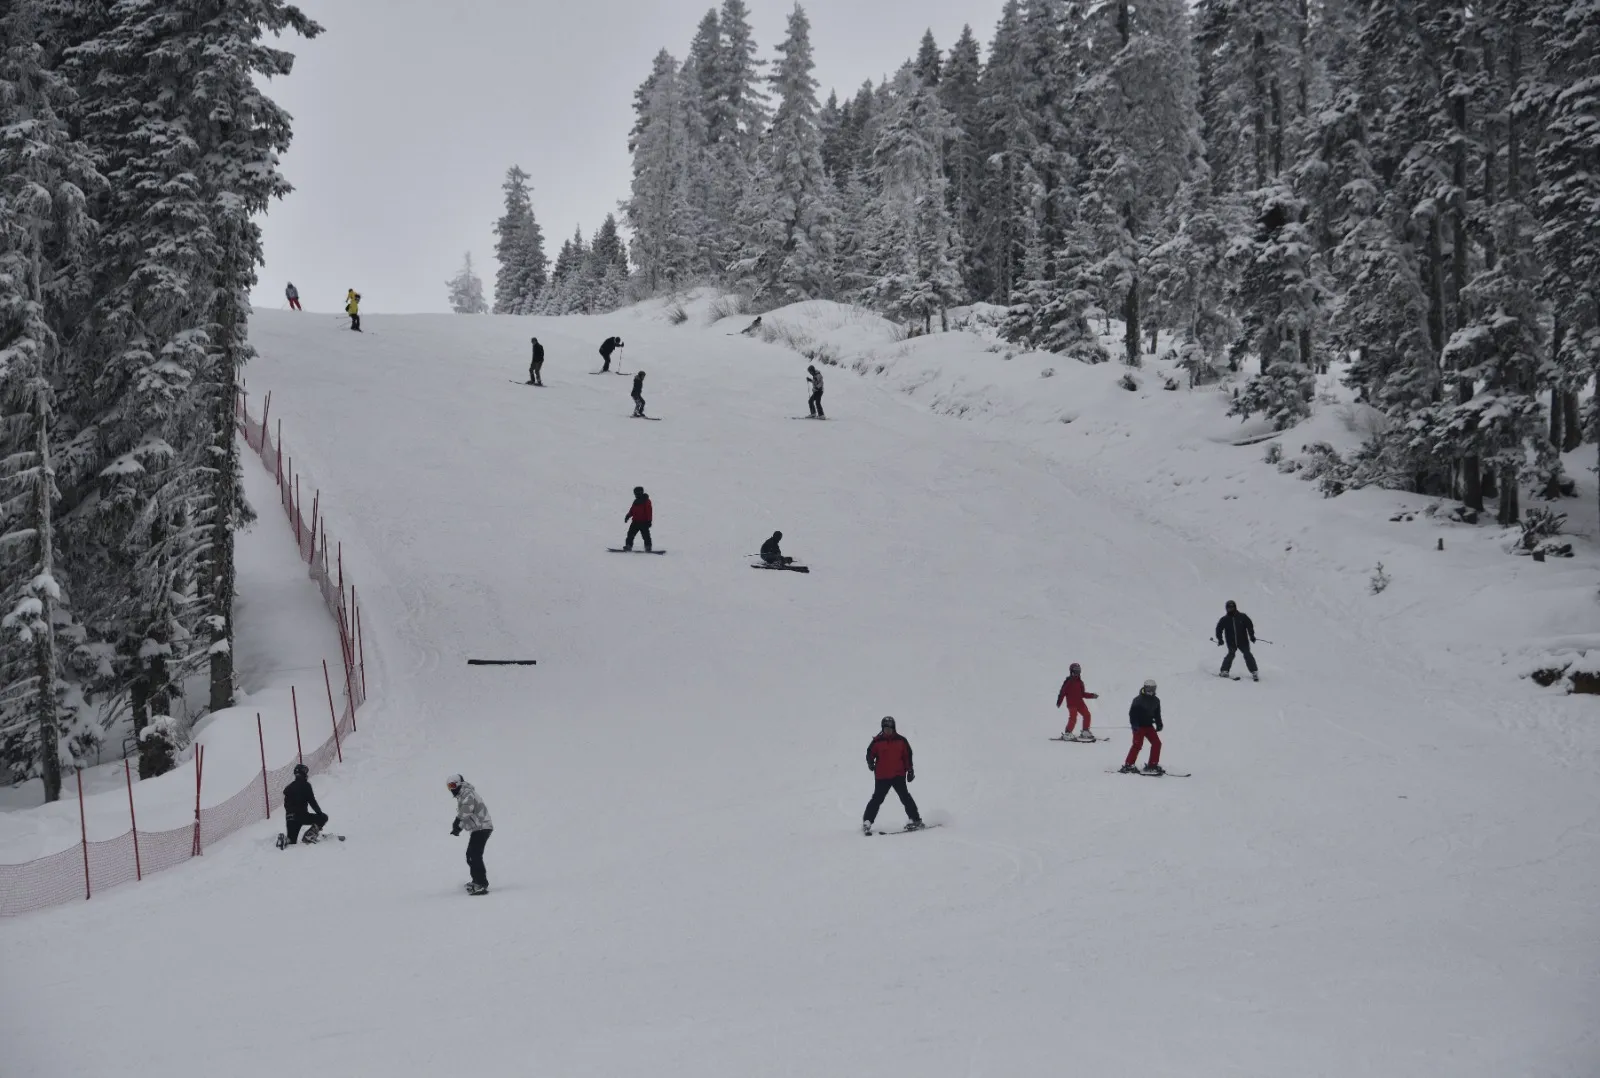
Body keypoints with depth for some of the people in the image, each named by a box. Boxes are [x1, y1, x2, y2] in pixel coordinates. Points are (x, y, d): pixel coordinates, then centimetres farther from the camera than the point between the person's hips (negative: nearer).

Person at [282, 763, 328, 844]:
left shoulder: (289, 787, 14)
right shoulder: (305, 785, -5)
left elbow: (286, 804, 18)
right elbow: (312, 801, -8)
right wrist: (320, 813, 0)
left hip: (289, 818, 6)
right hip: (302, 815, -6)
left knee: (291, 841, 18)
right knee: (323, 817, 11)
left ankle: (284, 839, -16)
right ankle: (310, 835, -4)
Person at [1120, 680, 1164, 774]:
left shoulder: (1155, 700, 10)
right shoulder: (1138, 700, -10)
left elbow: (1157, 714, 20)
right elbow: (1132, 713, -13)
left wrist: (1158, 724, 8)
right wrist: (1134, 725, -21)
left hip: (1149, 725, 7)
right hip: (1139, 726, -7)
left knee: (1156, 743, -1)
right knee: (1138, 745, -16)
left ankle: (1152, 765, 7)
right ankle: (1127, 765, -12)